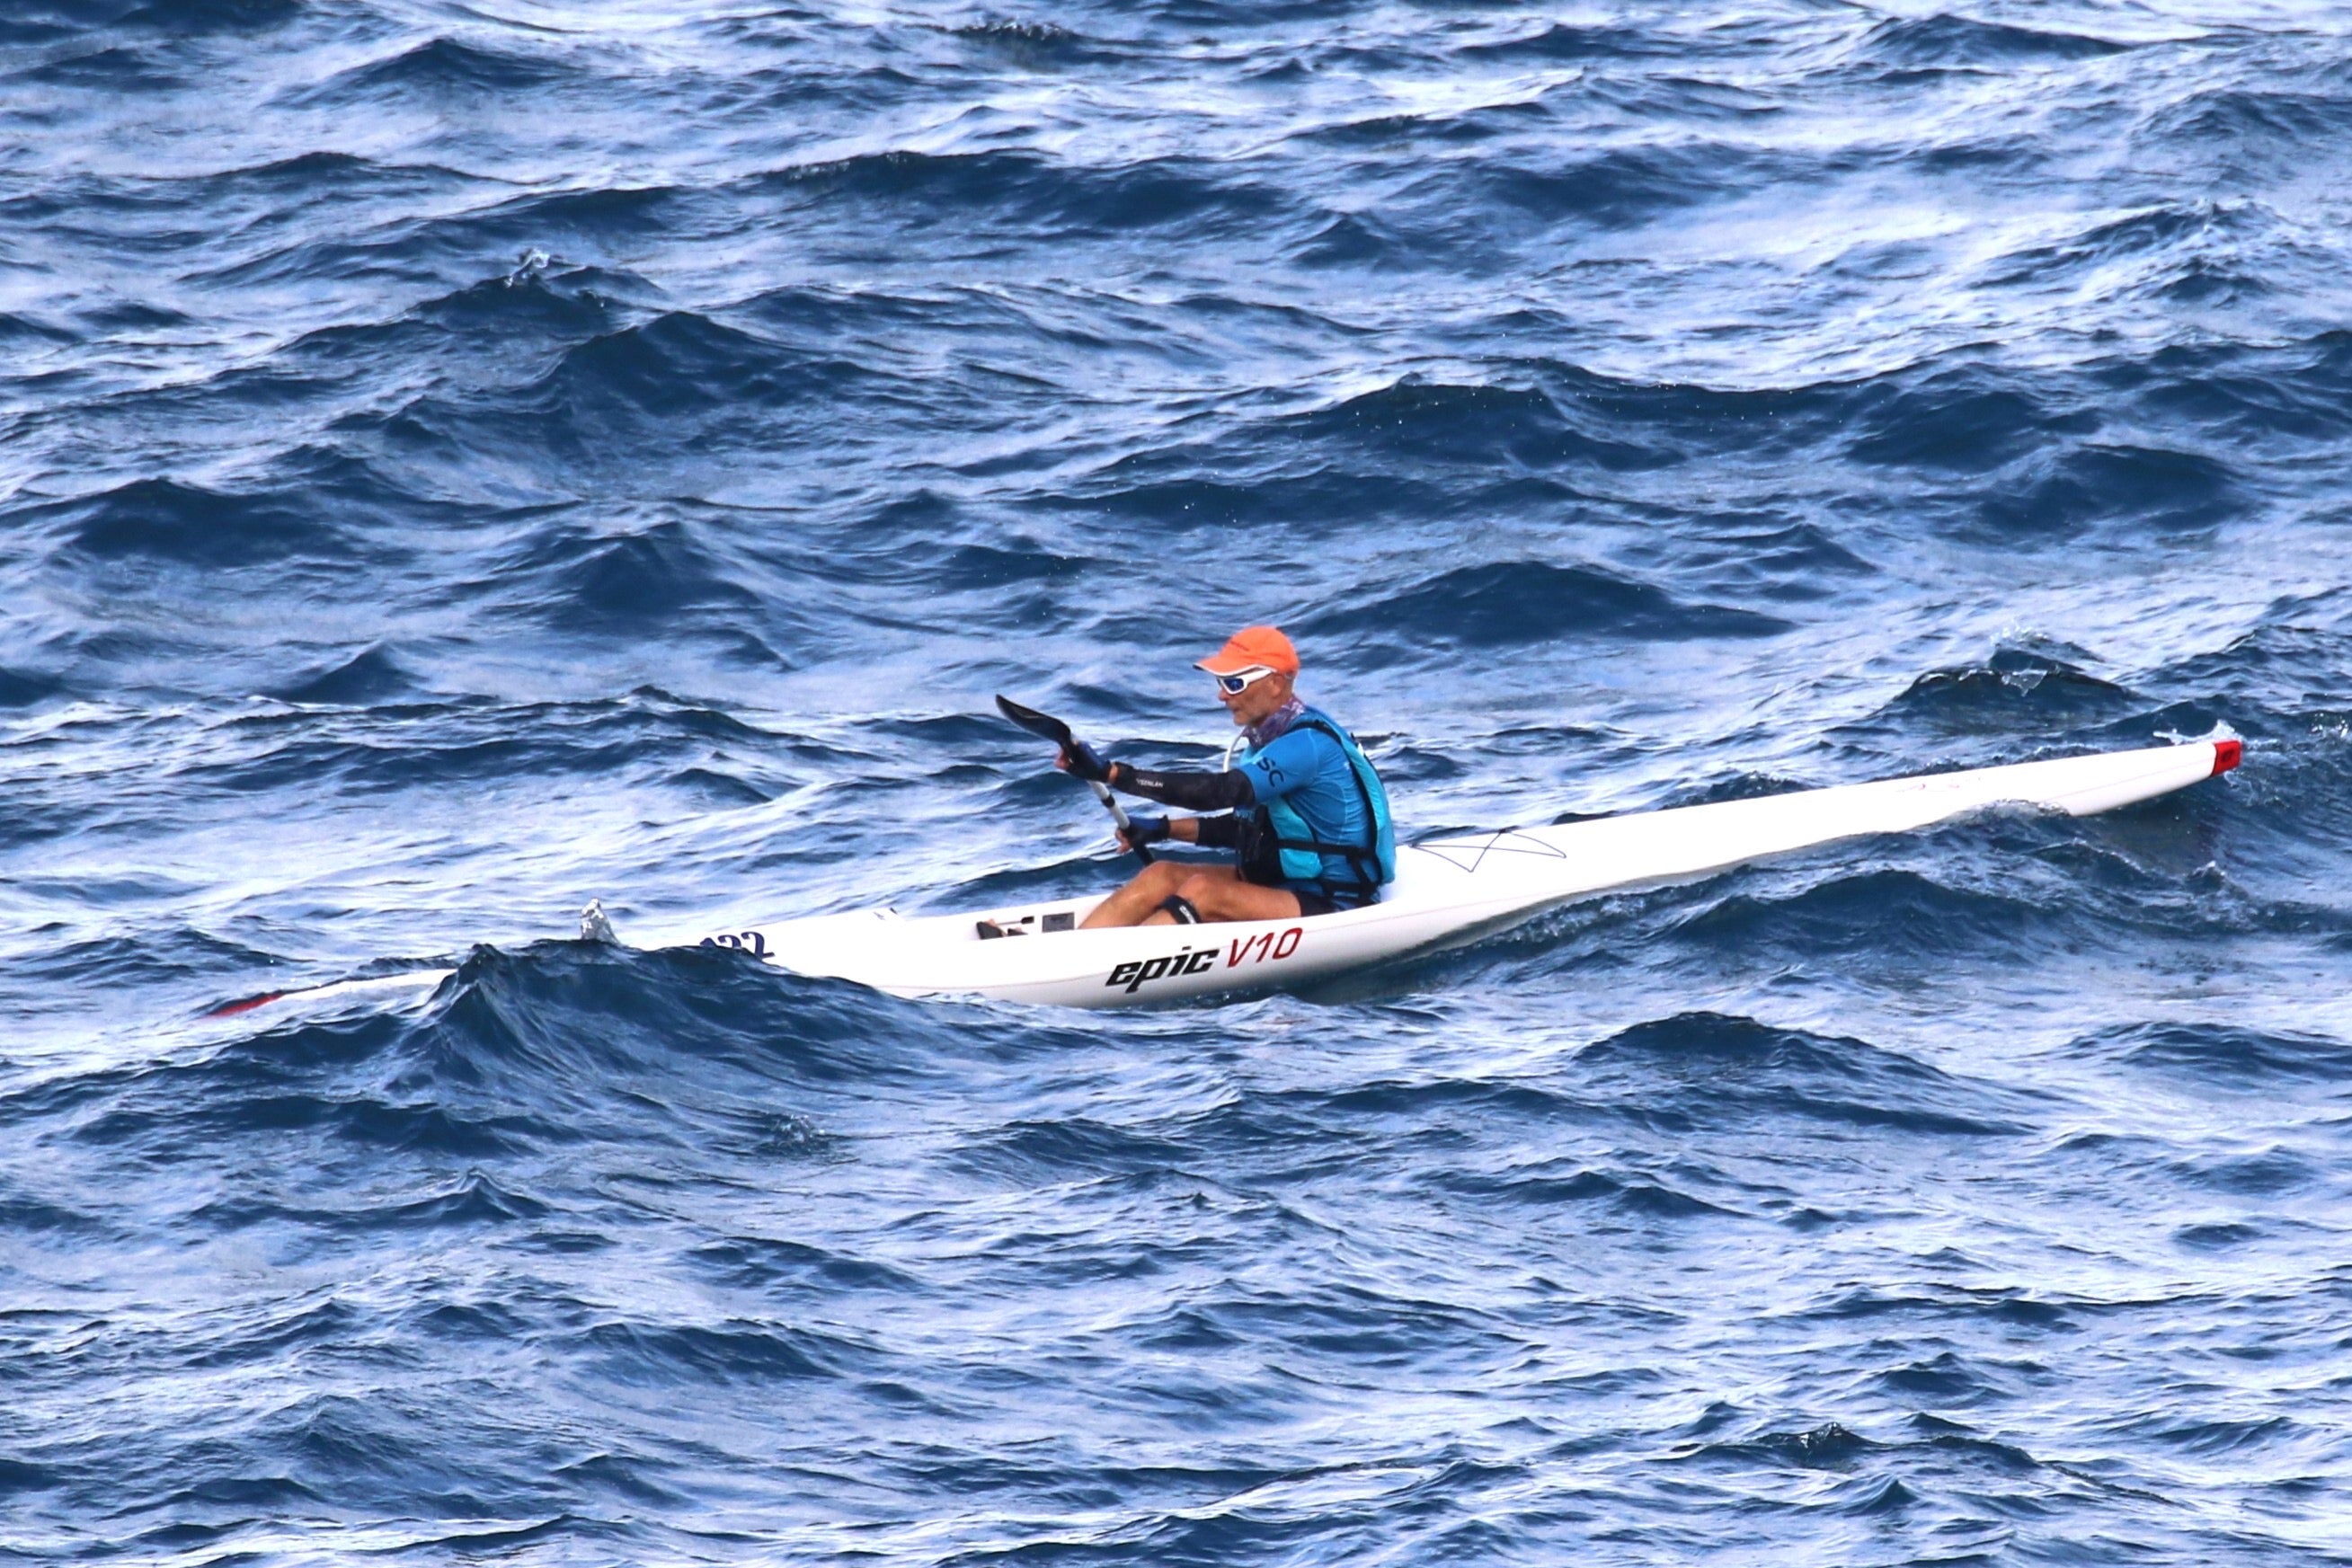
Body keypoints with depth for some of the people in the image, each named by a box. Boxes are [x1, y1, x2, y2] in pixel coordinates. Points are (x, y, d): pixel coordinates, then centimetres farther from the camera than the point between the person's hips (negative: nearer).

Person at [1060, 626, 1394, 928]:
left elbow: (1220, 791, -32)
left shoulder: (1308, 743, -21)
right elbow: (1247, 827, 18)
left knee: (1203, 892, -28)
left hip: (1331, 907, -9)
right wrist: (1164, 829, 4)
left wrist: (1110, 773, -36)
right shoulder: (1267, 736, 9)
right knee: (1162, 876, -6)